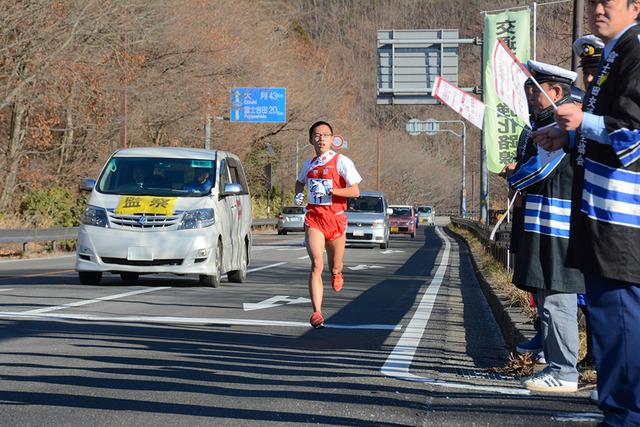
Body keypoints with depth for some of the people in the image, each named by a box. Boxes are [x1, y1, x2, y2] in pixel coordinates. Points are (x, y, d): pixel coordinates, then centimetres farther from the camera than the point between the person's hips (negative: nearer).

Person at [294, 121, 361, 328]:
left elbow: (355, 191, -8)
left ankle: (337, 273, 52)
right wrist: (298, 194, 13)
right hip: (314, 217, 2)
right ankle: (317, 313, -23)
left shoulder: (341, 161, -3)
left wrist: (332, 190, -21)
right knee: (317, 264, -17)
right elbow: (300, 182, 34)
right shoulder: (309, 164, 11)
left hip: (336, 217, -1)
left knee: (335, 268, 12)